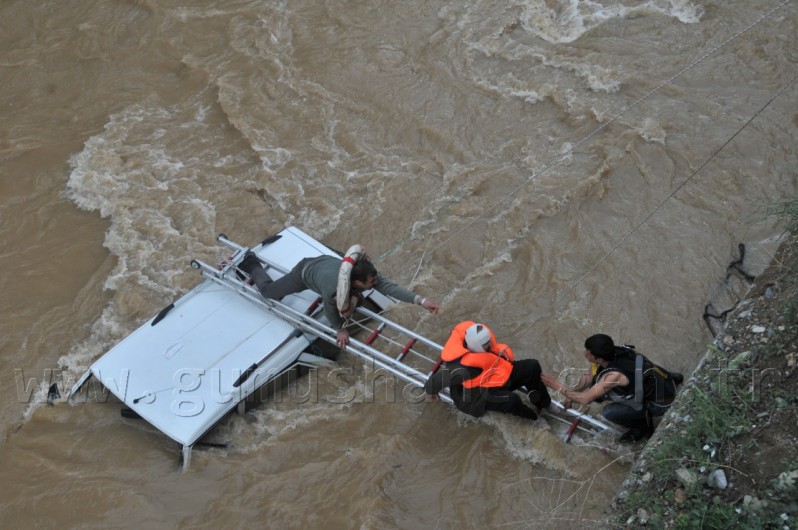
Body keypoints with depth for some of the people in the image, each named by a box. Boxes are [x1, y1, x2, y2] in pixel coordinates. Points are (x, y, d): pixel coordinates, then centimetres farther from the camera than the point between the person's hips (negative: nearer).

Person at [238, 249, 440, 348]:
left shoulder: (365, 275, -33)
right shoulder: (335, 288, -45)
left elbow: (389, 287, -39)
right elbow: (329, 308, -24)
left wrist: (421, 301, -48)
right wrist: (339, 329, -11)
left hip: (323, 262, 5)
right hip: (305, 273, -5)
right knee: (269, 291, 18)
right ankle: (250, 263, 40)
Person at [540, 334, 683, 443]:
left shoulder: (614, 375, -34)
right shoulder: (613, 352, -12)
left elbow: (585, 399, -25)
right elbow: (590, 377, 5)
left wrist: (558, 386, -19)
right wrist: (571, 395, 5)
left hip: (660, 401, -8)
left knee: (609, 412, -22)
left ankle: (643, 426, 5)